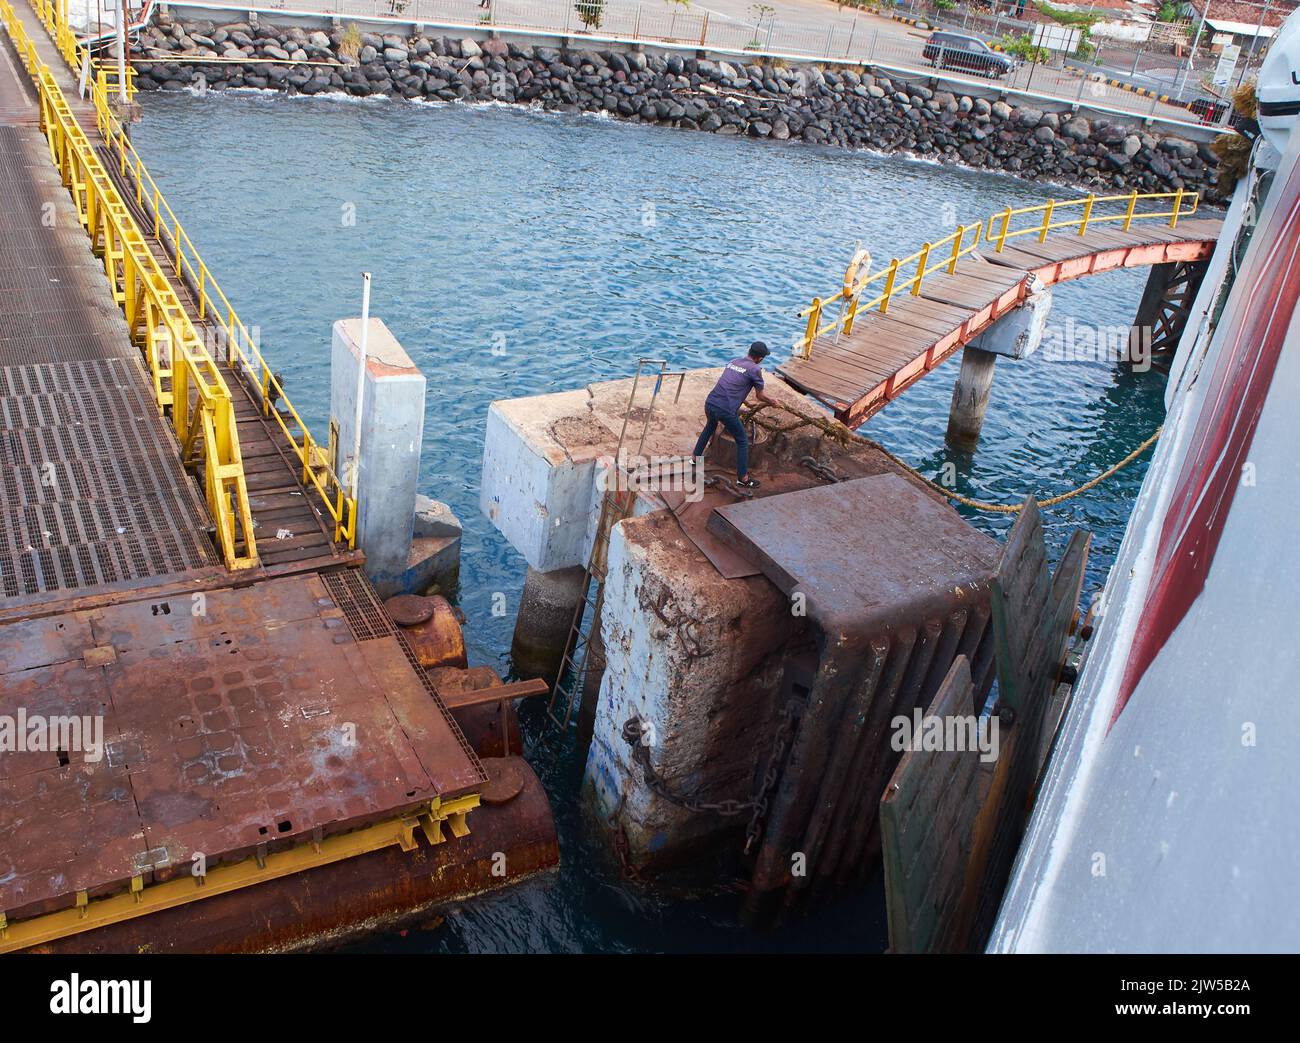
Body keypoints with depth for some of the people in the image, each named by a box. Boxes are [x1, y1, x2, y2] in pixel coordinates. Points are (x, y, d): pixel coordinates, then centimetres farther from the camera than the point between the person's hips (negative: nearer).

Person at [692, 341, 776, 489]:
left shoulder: (733, 362, 15)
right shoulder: (755, 369, -4)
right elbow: (760, 396, 8)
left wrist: (743, 400, 45)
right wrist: (771, 402, 29)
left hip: (710, 403, 6)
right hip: (725, 410, -6)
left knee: (709, 427, 36)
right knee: (742, 441, 11)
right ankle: (743, 478, 14)